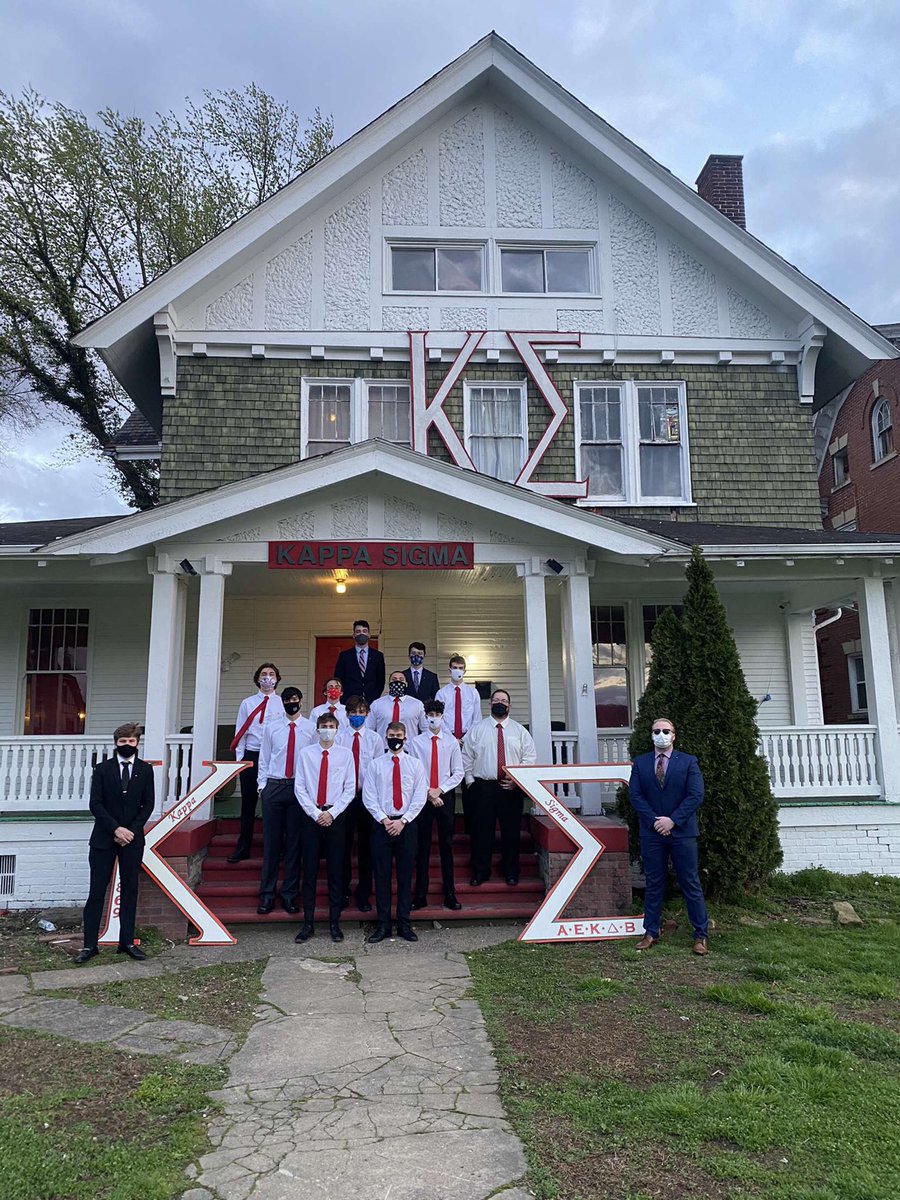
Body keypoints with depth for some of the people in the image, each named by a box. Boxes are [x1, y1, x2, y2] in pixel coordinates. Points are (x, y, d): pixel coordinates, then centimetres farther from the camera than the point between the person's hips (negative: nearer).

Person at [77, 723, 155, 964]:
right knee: (97, 891, 0)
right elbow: (95, 804, -4)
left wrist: (132, 830, -10)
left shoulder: (145, 770, 4)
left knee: (130, 890, 6)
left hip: (133, 839, 1)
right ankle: (90, 944, 7)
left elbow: (148, 804, 2)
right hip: (104, 839, -1)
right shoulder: (102, 769, 1)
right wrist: (115, 829, -14)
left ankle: (127, 942, 14)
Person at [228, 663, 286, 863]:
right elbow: (240, 732, 8)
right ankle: (243, 848, 15)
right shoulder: (247, 703, 10)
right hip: (251, 756, 1)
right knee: (248, 802, 6)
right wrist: (240, 758, 0)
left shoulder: (282, 703, 5)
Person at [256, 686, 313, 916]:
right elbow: (264, 758, 12)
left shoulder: (311, 728, 2)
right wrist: (262, 784, 4)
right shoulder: (271, 728, 9)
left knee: (295, 842, 4)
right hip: (274, 786, 1)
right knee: (271, 841, 3)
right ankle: (267, 895, 11)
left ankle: (289, 895, 13)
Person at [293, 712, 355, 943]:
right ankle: (308, 923, 11)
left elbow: (350, 788, 2)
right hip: (311, 815, 0)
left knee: (335, 871, 5)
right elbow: (299, 787, 0)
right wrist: (315, 813, -8)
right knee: (309, 870, 3)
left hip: (335, 816, 0)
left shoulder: (345, 754, 2)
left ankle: (334, 923, 14)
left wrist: (332, 813, -8)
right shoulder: (306, 753, 2)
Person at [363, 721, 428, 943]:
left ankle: (404, 924, 13)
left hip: (406, 824, 0)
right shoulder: (375, 764, 5)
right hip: (381, 824, 0)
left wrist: (402, 821, -10)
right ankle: (383, 924, 10)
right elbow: (368, 797, 0)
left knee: (405, 875, 5)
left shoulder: (415, 764, 6)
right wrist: (384, 820, -11)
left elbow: (420, 797, 0)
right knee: (381, 876, 3)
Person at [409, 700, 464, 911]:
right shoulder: (416, 742, 0)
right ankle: (420, 895, 11)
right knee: (422, 846, 3)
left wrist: (440, 790, -8)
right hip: (422, 796, -1)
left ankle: (449, 895, 14)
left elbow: (458, 773, 3)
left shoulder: (452, 741, 3)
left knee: (447, 845, 6)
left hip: (446, 796, 1)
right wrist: (427, 792, -11)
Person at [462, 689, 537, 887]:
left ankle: (510, 871, 20)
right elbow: (466, 757, 7)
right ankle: (480, 871, 13)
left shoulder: (520, 730, 9)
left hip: (511, 788, 1)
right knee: (481, 830, 1)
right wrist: (470, 780, -1)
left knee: (512, 830, 6)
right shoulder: (476, 729, 6)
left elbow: (530, 756, 5)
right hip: (483, 787, -1)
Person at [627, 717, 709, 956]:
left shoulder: (688, 762, 2)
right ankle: (651, 933, 16)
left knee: (691, 883, 3)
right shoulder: (640, 763, 6)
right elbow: (635, 795, 0)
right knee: (653, 884, 8)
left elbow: (696, 795, -6)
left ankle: (701, 935, 11)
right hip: (652, 832, 2)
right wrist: (654, 821, -11)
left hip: (682, 831, -1)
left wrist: (672, 820, -13)